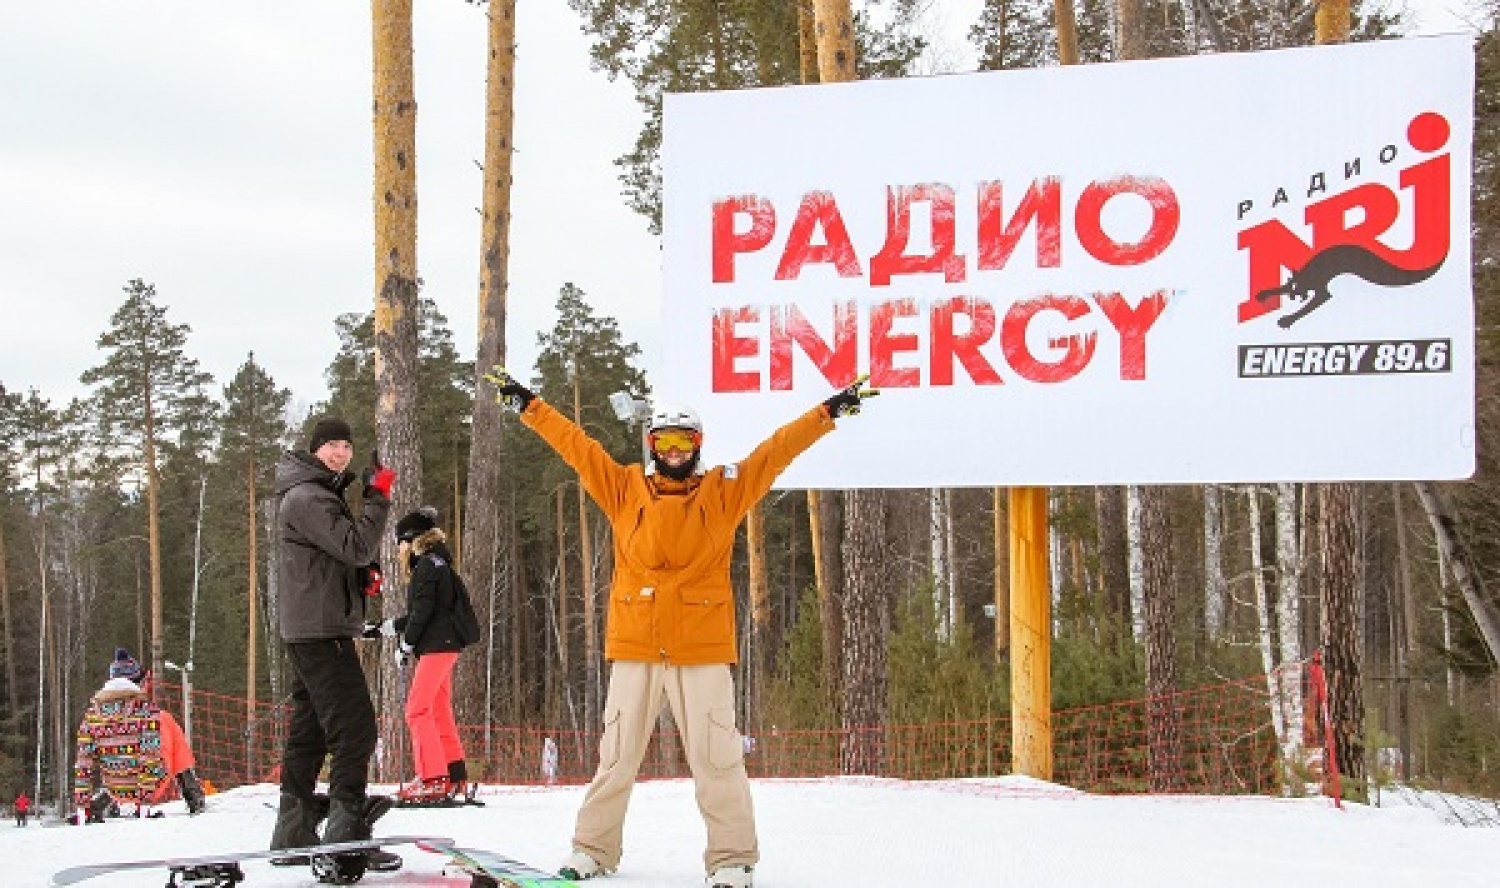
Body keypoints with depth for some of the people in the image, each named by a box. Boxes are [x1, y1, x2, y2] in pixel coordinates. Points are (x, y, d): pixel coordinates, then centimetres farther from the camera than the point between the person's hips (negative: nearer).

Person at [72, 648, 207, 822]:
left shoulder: (93, 712, -2)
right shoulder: (145, 709, -13)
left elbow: (83, 760, -1)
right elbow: (151, 757, -19)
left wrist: (81, 805, 3)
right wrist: (145, 801, -17)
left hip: (114, 792, 5)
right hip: (150, 789, -5)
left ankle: (101, 802, 19)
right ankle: (194, 798, 17)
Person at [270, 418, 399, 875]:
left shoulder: (321, 494, 21)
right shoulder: (307, 498, -13)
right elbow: (357, 546, -22)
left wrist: (363, 578, 9)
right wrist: (378, 496, -17)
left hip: (309, 631, 11)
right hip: (320, 628, -11)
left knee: (308, 731, 12)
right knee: (354, 727, -15)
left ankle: (293, 834, 17)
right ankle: (347, 837, -19)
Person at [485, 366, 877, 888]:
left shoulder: (723, 491, 7)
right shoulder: (625, 487, 9)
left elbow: (777, 450, 7)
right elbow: (574, 443, 13)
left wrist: (830, 411, 6)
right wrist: (527, 405, 15)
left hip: (702, 648, -1)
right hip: (634, 646, 1)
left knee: (715, 758, -3)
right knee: (617, 756, 8)